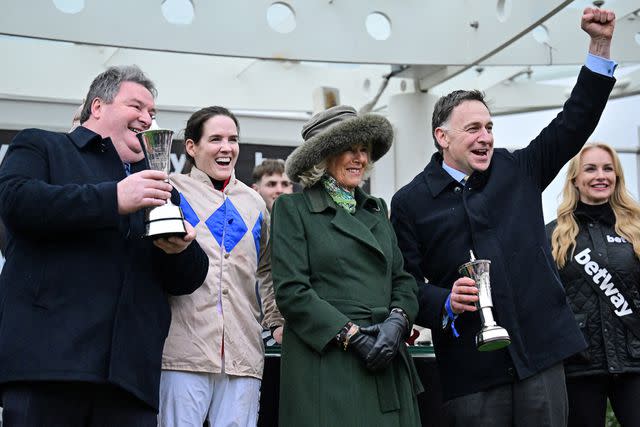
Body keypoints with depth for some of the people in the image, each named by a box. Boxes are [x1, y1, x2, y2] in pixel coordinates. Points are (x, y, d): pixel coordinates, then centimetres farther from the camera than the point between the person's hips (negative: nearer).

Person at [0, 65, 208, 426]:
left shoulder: (155, 186, 28)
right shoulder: (41, 146, 14)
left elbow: (187, 280, 24)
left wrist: (181, 249, 0)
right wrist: (114, 199, -12)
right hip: (47, 357, -4)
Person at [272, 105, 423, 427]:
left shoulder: (376, 209, 18)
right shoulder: (292, 208, 1)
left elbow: (402, 279, 15)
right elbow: (291, 291, -8)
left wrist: (397, 321, -5)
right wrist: (352, 335, -14)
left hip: (386, 364, 5)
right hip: (326, 365, -5)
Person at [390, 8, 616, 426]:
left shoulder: (517, 171, 10)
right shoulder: (410, 202, 3)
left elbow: (573, 123, 9)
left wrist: (600, 44, 2)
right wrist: (444, 302, -18)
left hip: (540, 349, 2)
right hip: (470, 367, -2)